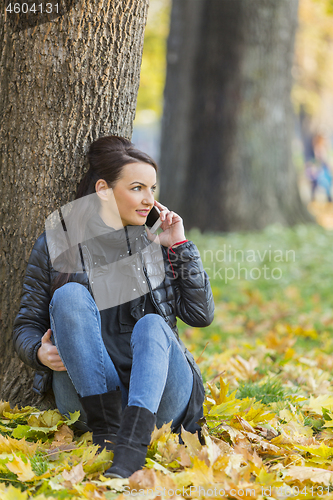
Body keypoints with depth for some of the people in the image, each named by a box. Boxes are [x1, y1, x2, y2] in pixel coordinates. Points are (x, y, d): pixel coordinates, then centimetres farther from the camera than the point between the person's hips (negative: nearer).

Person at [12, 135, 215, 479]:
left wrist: (181, 247, 5)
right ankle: (105, 428, -32)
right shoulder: (57, 244, 10)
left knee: (151, 324, -30)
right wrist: (40, 351, -12)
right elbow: (26, 325, 11)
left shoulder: (155, 245, 16)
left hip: (156, 394, 1)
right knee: (69, 294, -22)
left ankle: (130, 448, -51)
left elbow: (201, 315, 10)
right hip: (88, 394, -1)